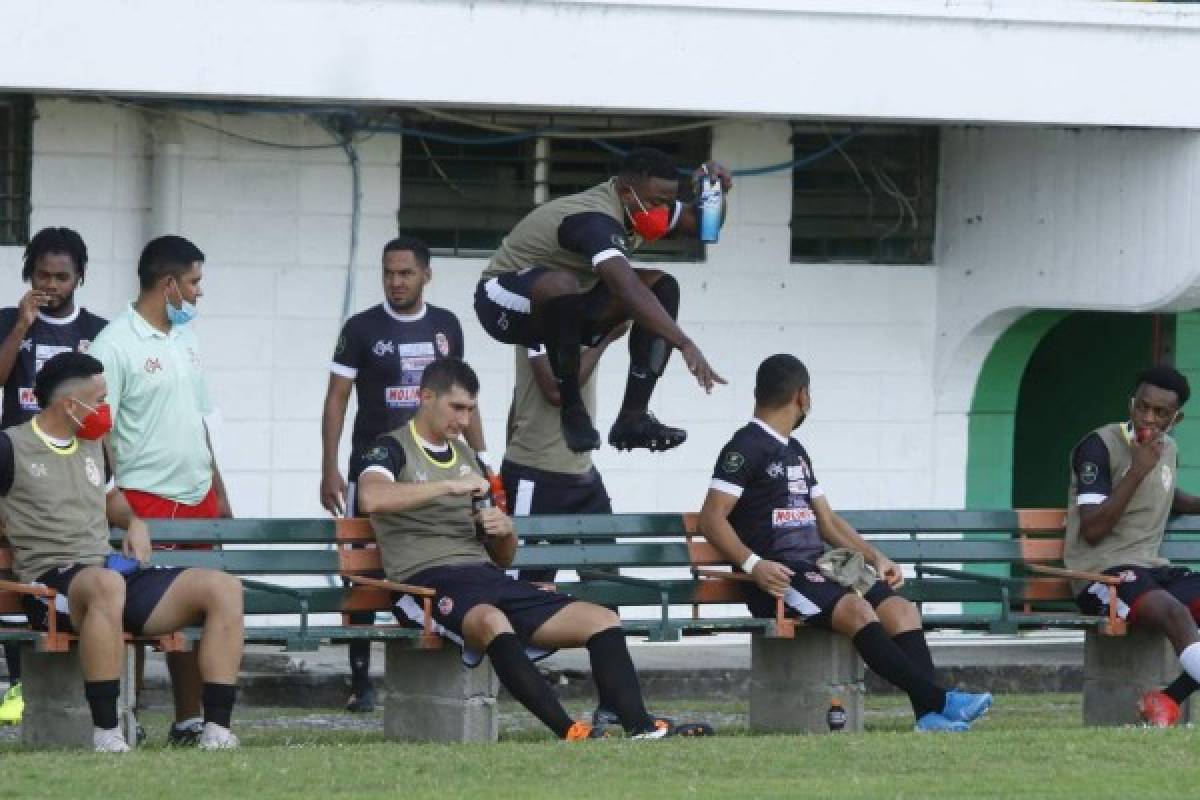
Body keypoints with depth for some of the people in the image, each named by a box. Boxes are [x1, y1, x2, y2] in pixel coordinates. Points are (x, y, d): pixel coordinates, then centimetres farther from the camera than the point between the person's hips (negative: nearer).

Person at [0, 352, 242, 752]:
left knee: (224, 588, -11)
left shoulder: (93, 447, 24)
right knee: (106, 584, -45)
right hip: (51, 581, -8)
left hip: (111, 572, 8)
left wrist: (134, 523, 21)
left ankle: (217, 729, -18)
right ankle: (106, 733, -41)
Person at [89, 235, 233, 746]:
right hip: (144, 502, -7)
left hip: (197, 498, 7)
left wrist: (218, 492, 19)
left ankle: (188, 722, 15)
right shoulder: (116, 346, -9)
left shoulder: (185, 340, 16)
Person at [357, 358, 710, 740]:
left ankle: (640, 728, -23)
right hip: (428, 580, -8)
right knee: (492, 621, -41)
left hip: (487, 577, 8)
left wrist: (504, 531, 4)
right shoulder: (392, 448, 4)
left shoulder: (467, 456, 25)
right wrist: (450, 486, -22)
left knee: (603, 621, -8)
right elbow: (371, 497, -22)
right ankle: (571, 733, -47)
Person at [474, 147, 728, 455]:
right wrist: (685, 346, -52)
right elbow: (629, 289, -46)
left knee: (662, 287, -5)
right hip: (506, 302, -9)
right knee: (561, 286, -42)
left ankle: (632, 417, -11)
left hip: (564, 305, 9)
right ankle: (571, 409, -23)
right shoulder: (594, 220, -32)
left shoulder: (639, 205, -4)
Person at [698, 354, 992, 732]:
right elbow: (712, 518, -10)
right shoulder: (746, 448, -2)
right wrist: (752, 564, -24)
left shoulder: (795, 452, 25)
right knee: (857, 609, -31)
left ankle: (929, 715, -28)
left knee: (900, 608, -13)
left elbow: (827, 521, 29)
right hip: (777, 577, -9)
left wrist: (875, 557, 16)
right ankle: (938, 700, -35)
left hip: (815, 570, 9)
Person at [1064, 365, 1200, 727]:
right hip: (1102, 571, -8)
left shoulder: (1168, 449, 15)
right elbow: (1092, 531, -16)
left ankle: (1169, 699, -15)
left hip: (1151, 568, 8)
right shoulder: (1099, 447, -8)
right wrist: (1137, 471, -18)